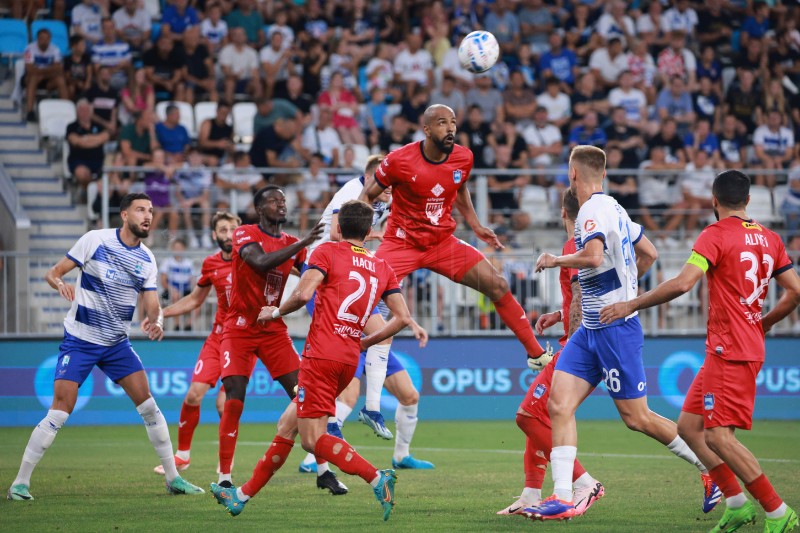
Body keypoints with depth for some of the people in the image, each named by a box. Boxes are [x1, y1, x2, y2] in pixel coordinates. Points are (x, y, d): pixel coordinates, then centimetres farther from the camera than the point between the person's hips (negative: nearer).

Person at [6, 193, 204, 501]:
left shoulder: (146, 259, 3)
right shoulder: (95, 240, -10)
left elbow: (151, 303, -1)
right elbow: (53, 273, -7)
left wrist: (156, 321, -24)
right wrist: (61, 283, -30)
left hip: (117, 343, 5)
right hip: (79, 340, -5)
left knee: (148, 405, -2)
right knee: (60, 412, -14)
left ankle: (173, 478, 10)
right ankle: (20, 482, -6)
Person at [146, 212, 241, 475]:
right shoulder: (211, 264, 5)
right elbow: (195, 300, 21)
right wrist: (159, 314, 16)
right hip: (218, 336, 4)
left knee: (224, 403, -13)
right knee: (194, 394, -5)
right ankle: (182, 454, 15)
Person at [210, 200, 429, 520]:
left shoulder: (328, 252, -1)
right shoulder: (382, 268, 14)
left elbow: (303, 294, -14)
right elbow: (402, 318, 8)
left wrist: (276, 312, 6)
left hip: (321, 355, -7)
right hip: (349, 360, 7)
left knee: (313, 439, -8)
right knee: (287, 425, 15)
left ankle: (377, 479, -24)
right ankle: (243, 495, 22)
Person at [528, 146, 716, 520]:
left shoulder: (593, 211, -16)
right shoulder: (613, 208, 13)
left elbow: (594, 255, -34)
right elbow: (649, 254, 22)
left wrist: (555, 260, -17)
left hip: (615, 329, -9)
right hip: (591, 330, 9)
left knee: (636, 417, -1)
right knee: (559, 404, -4)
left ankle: (712, 466, 15)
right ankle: (563, 498, -9)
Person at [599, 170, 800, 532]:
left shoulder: (715, 236, -10)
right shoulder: (769, 239, 12)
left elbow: (682, 284, -21)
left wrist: (631, 305, -14)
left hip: (729, 351, -9)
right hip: (749, 346, 9)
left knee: (719, 435, -12)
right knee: (688, 425, 12)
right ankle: (737, 503, 9)